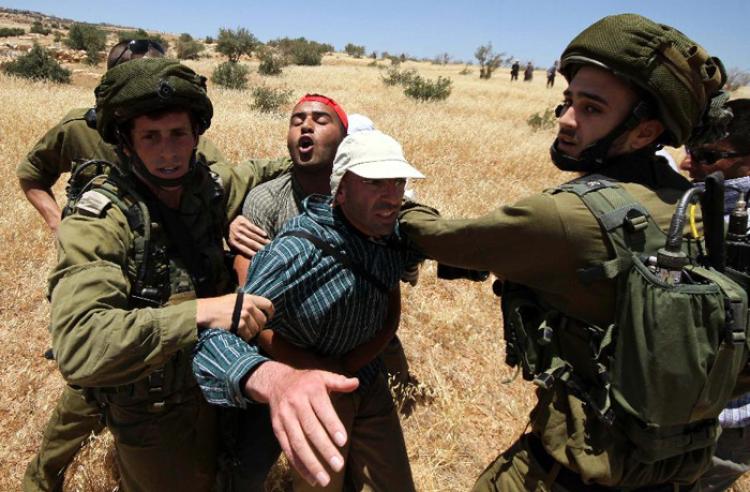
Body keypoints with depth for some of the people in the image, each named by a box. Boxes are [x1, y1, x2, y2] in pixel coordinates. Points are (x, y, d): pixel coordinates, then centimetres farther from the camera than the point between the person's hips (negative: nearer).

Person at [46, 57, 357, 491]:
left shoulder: (210, 185, -10)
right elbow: (78, 345, -39)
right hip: (151, 414, -5)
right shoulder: (98, 222, -26)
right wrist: (201, 312, -41)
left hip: (216, 386, 6)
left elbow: (263, 173, 11)